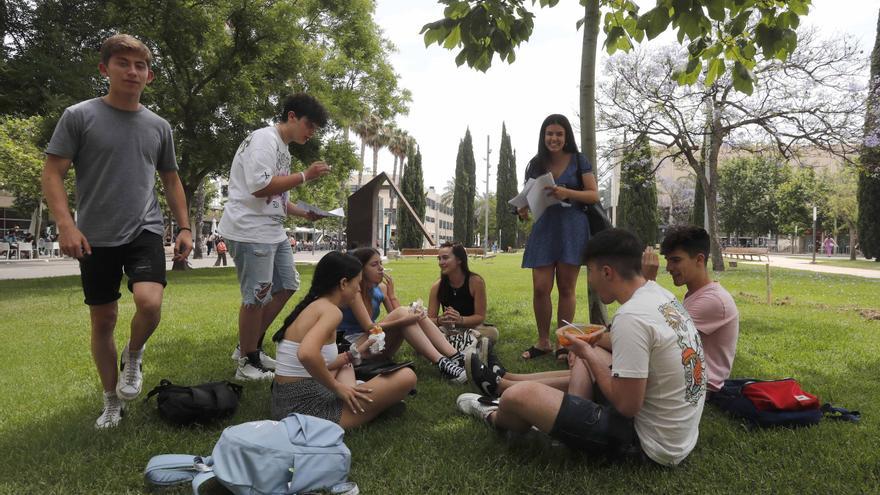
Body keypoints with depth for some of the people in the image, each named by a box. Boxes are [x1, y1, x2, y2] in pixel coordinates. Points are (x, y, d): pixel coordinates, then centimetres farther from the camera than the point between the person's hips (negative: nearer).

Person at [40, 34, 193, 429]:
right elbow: (52, 174, -4)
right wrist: (65, 224, -16)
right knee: (103, 319, 7)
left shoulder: (158, 126, 8)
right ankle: (111, 402, 25)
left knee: (150, 303, -22)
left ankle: (133, 356, 12)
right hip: (96, 238, -1)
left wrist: (185, 227, 10)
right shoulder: (79, 116, -2)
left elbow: (170, 180, 17)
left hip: (145, 231, 1)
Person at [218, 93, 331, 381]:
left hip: (273, 231, 10)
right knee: (257, 296, -5)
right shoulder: (264, 139, -11)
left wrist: (303, 214, 11)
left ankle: (250, 347, 24)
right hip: (250, 230, -10)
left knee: (287, 286, 13)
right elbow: (260, 187, -23)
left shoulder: (283, 149, 19)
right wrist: (305, 176, -17)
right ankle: (248, 363, 11)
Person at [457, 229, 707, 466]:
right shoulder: (661, 294, 2)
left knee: (518, 395, -11)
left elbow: (626, 405, -23)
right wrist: (599, 339, 12)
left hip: (651, 444, -9)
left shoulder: (630, 317, -27)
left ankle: (497, 418, 23)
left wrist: (587, 354, -11)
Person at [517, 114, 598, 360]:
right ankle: (543, 342, 12)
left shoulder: (578, 161, 3)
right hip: (544, 229, 2)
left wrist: (567, 193, -18)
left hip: (572, 229, -2)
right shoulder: (536, 164, 9)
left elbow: (594, 195, -1)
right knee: (540, 288, -4)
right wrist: (523, 210, -10)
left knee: (566, 288, 3)